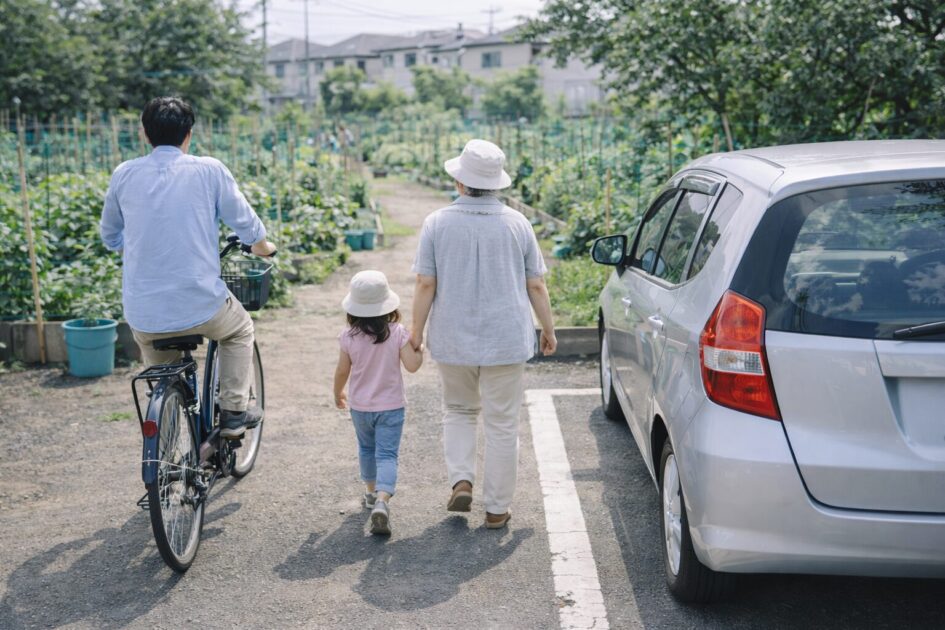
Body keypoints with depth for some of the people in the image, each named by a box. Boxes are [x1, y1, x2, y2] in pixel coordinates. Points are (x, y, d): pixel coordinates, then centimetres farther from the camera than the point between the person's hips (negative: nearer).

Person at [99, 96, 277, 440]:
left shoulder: (124, 174, 3)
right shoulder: (208, 170, -4)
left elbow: (109, 236, 17)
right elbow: (244, 221, 6)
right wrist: (262, 246, 28)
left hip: (143, 315, 2)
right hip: (201, 306, -2)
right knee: (240, 329, 29)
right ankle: (233, 413, 24)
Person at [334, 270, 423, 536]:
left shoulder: (348, 337, -9)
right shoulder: (398, 334, -13)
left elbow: (342, 371, -1)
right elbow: (412, 365, -16)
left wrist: (338, 393, 16)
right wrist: (419, 351, 4)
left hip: (359, 406, 2)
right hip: (390, 406, -2)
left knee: (366, 449, 24)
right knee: (387, 454, -4)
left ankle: (371, 492, 39)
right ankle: (382, 501, -23)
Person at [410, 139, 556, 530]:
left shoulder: (438, 223, -6)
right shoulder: (517, 224, -3)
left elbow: (425, 285, -8)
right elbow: (535, 285, 0)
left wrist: (416, 331, 3)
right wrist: (548, 329, 12)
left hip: (452, 341, 0)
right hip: (506, 341, 0)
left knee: (459, 411, 22)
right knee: (502, 424, 8)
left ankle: (461, 480, 4)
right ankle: (497, 509, 14)